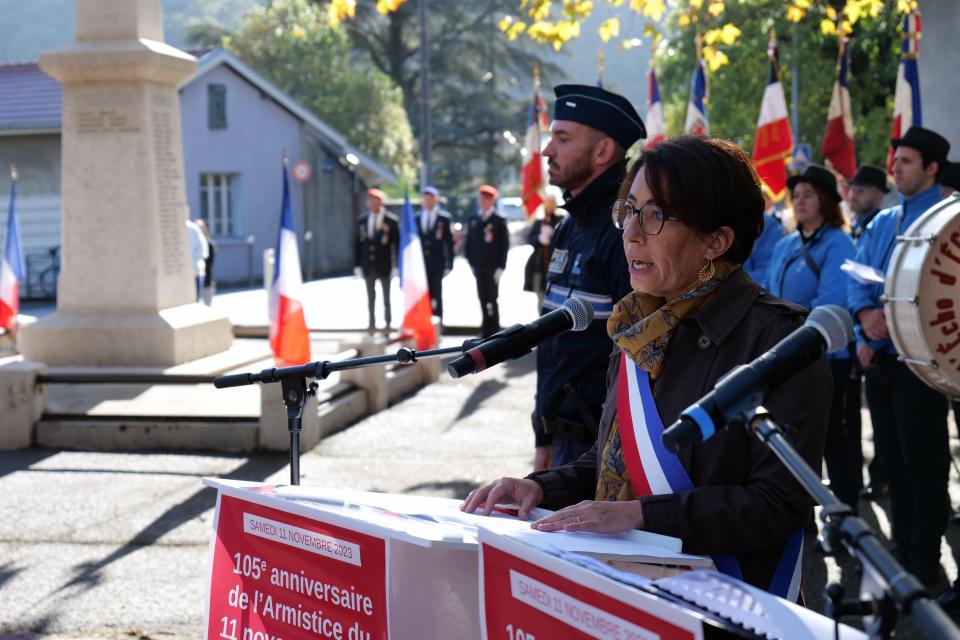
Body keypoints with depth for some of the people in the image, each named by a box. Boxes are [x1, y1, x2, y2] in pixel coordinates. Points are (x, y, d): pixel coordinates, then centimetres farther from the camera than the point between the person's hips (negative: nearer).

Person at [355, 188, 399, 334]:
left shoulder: (391, 222, -7)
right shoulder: (362, 222, 6)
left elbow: (398, 244, -6)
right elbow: (358, 244, 8)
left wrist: (396, 266, -11)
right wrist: (357, 265, 3)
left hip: (384, 266, -3)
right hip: (368, 266, 3)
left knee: (386, 297, 7)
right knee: (370, 297, 8)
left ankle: (387, 324, 15)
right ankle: (371, 324, 14)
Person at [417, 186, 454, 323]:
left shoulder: (444, 218, 2)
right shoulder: (416, 218, 10)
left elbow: (449, 242, 1)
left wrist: (449, 264, -5)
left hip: (437, 264, -2)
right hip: (420, 264, 2)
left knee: (436, 295, -2)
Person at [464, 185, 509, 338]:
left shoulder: (499, 221, -4)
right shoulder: (473, 220, 10)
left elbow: (505, 245, -6)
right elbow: (469, 243, 13)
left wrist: (500, 267, -11)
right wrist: (471, 263, 7)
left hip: (493, 267, -4)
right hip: (478, 267, 4)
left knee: (492, 299, -1)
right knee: (483, 298, 5)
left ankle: (494, 330, 6)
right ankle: (486, 329, 12)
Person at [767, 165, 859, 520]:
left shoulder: (837, 244, -10)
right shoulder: (784, 246, 13)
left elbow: (830, 301, -20)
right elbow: (770, 297, 17)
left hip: (827, 356, -7)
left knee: (835, 438, 0)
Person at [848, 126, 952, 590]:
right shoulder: (881, 223, 15)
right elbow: (857, 280, 10)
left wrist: (888, 328, -18)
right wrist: (866, 313, -10)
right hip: (879, 358, 7)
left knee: (923, 462, -2)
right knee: (894, 460, 14)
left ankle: (925, 563, 5)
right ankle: (901, 548, 24)